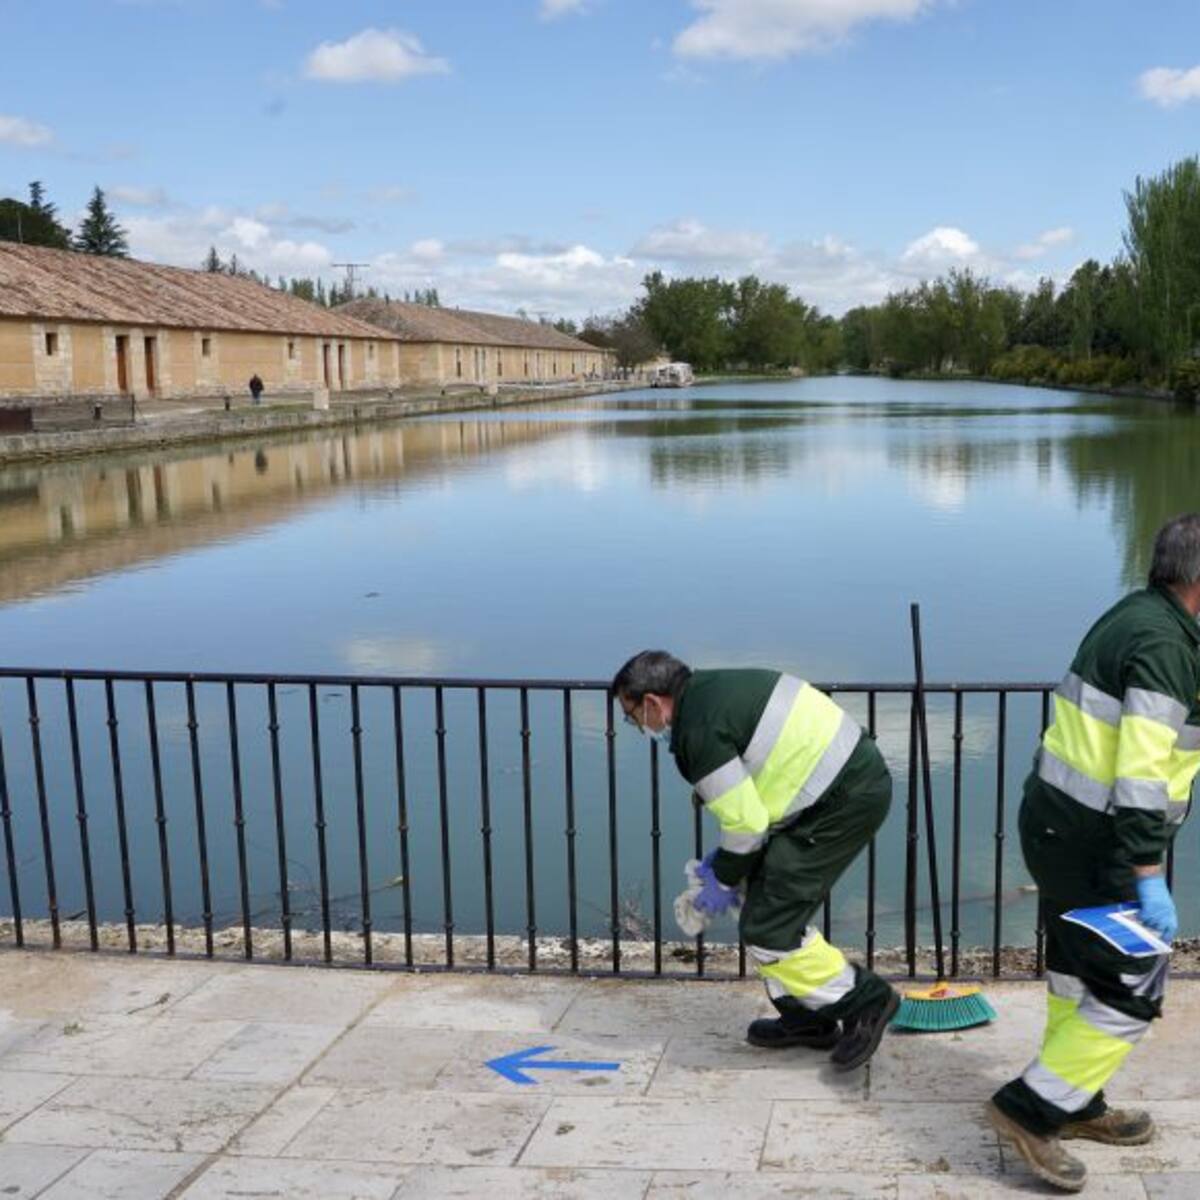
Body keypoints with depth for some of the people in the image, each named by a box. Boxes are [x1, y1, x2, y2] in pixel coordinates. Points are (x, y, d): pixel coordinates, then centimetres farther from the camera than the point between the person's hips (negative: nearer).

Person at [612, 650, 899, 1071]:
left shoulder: (699, 732, -17)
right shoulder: (709, 687, 14)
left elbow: (745, 821, -14)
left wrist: (724, 880, 3)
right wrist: (725, 858, 22)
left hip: (845, 800, -10)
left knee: (766, 927, -6)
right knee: (763, 895, 18)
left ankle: (863, 999, 7)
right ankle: (804, 1018, 27)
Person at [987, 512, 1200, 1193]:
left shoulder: (1135, 617, 10)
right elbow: (1142, 777, -25)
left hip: (1058, 824, 10)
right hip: (1095, 843, -10)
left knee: (1080, 973, 20)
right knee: (1134, 990, 0)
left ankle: (1075, 1107, 34)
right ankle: (1030, 1109, 5)